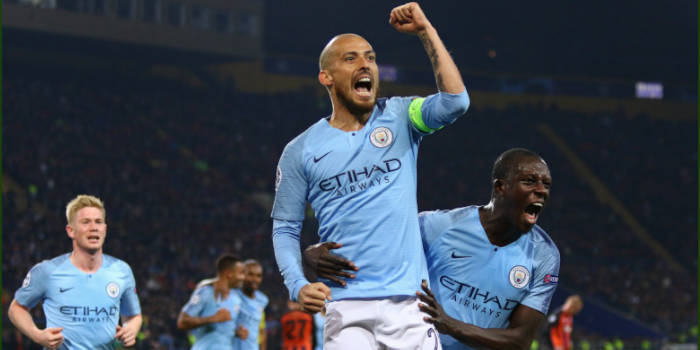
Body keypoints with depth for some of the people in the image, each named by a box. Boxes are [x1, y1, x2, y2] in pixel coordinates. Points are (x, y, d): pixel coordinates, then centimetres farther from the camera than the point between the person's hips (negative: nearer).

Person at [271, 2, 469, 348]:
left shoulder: (399, 117, 9)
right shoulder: (301, 151, 8)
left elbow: (455, 101, -9)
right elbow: (285, 228, 12)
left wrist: (425, 31, -8)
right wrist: (298, 286, -5)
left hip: (408, 301, 1)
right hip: (346, 306, -1)